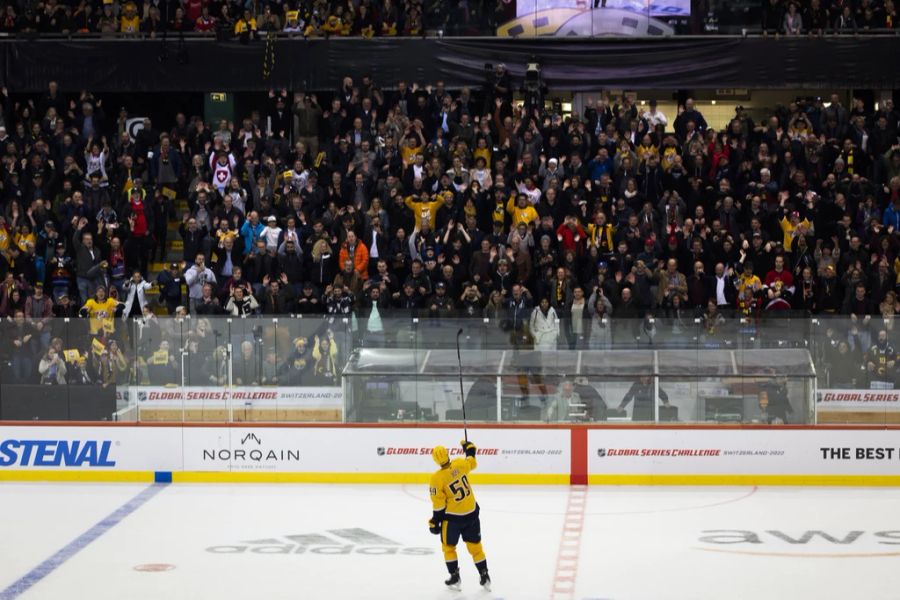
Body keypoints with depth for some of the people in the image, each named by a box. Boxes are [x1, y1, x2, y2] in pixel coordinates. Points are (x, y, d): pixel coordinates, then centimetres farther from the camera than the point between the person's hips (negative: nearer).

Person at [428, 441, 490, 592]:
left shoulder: (437, 478, -20)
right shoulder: (460, 464, -10)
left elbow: (438, 505, -14)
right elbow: (472, 463, 16)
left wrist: (434, 521, -2)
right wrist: (469, 448, 34)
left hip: (453, 517, -4)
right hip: (471, 513, 4)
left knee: (448, 547, 17)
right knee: (475, 545, 15)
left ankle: (455, 578, 18)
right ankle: (485, 577, 18)